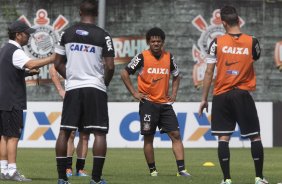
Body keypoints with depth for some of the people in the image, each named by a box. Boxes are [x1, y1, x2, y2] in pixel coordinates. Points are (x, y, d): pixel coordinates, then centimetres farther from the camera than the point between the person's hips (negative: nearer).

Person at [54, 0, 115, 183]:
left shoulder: (68, 33, 6)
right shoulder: (103, 36, -4)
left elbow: (58, 64, 10)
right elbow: (110, 67, -7)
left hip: (72, 88, 3)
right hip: (95, 89, -3)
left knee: (64, 132, 8)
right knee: (99, 133, 0)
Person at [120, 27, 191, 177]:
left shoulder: (169, 57, 6)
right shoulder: (142, 57, -5)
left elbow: (176, 76, 22)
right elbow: (124, 73, -1)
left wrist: (173, 94, 11)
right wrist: (134, 92, -5)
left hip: (165, 103, 3)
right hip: (148, 103, -3)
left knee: (175, 134, -5)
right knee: (148, 137, 1)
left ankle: (181, 169, -7)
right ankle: (152, 170, 11)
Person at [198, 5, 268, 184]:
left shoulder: (217, 42, -5)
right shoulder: (252, 42, -4)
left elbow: (209, 72, -4)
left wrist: (204, 99, 2)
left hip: (221, 95, 0)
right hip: (243, 95, 0)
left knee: (223, 138, 2)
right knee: (255, 136, 9)